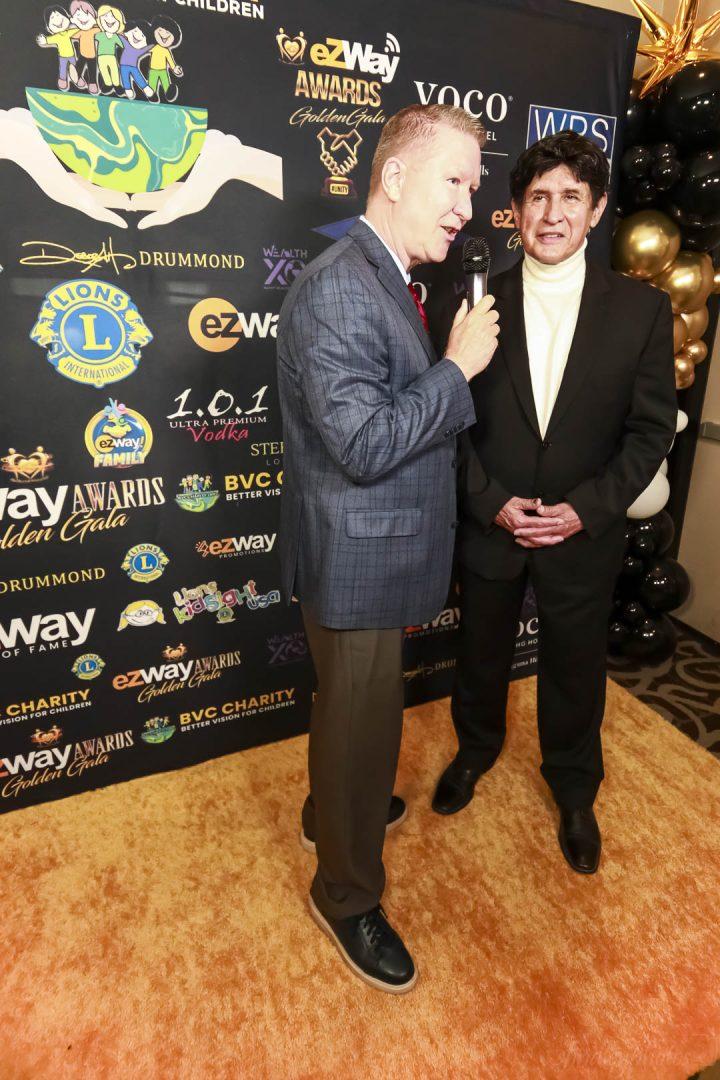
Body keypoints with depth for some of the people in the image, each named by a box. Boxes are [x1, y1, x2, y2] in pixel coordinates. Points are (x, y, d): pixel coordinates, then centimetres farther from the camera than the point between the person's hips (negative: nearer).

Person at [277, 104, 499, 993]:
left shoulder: (391, 283, 11)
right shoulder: (334, 290, -21)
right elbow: (366, 444, -28)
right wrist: (459, 365, -20)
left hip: (381, 548, 10)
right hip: (355, 559, -10)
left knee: (349, 705, 27)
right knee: (362, 720, 8)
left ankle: (331, 811, 54)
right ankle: (347, 895, 34)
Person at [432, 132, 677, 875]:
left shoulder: (642, 310, -4)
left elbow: (650, 430, -3)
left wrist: (584, 510, -14)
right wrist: (494, 503, -13)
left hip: (584, 533, 0)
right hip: (488, 526, 1)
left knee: (575, 667, 16)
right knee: (481, 654, 20)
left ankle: (573, 786, 44)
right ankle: (476, 748, 49)